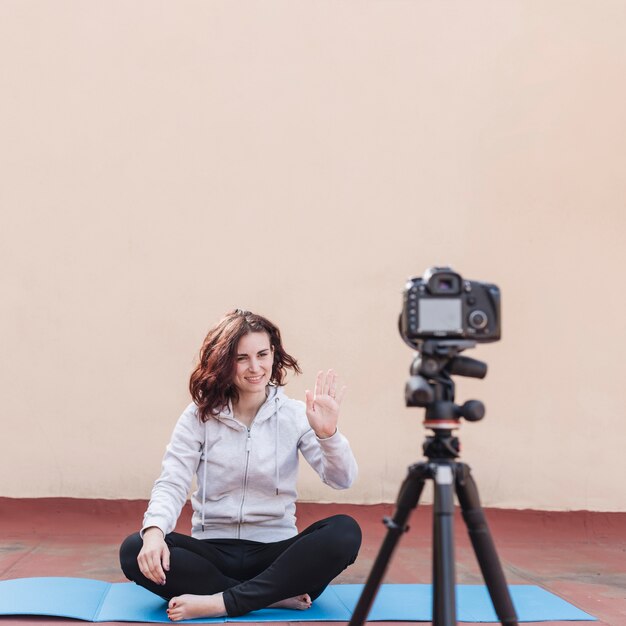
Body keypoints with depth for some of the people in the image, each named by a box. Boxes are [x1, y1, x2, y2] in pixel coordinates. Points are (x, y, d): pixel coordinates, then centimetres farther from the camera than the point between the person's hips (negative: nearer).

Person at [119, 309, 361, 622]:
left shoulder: (294, 414, 1)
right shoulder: (199, 416, 1)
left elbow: (342, 479, -8)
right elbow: (171, 484, -8)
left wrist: (327, 433, -29)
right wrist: (155, 530, -29)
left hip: (276, 551, 0)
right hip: (213, 551, 0)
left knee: (345, 532, -28)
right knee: (135, 550, -27)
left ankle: (221, 602, -28)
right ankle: (276, 597, -24)